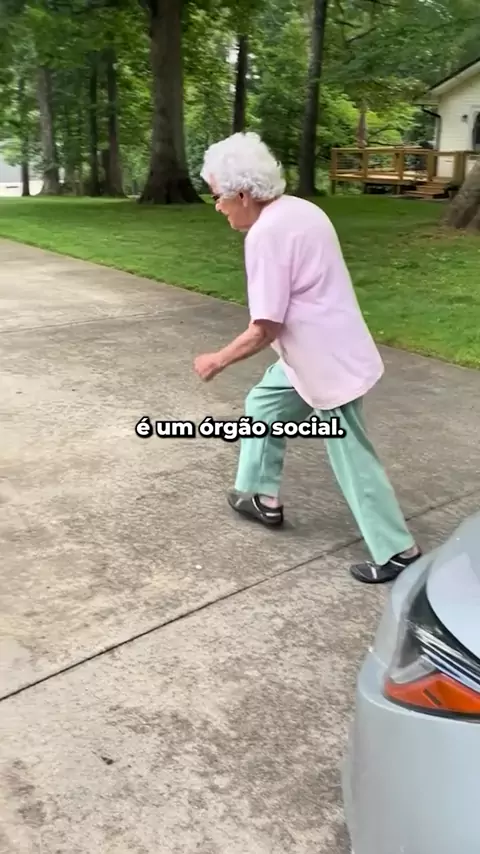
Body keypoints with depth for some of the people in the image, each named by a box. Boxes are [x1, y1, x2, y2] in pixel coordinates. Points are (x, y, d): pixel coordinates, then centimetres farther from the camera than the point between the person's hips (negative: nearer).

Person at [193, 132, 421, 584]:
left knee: (352, 459, 1)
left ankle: (397, 551, 15)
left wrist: (217, 360, -9)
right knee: (262, 407, 22)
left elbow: (263, 330, -23)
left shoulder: (265, 234, -22)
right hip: (316, 354, 10)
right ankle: (263, 497, 35)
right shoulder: (302, 209, 6)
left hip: (328, 363, -10)